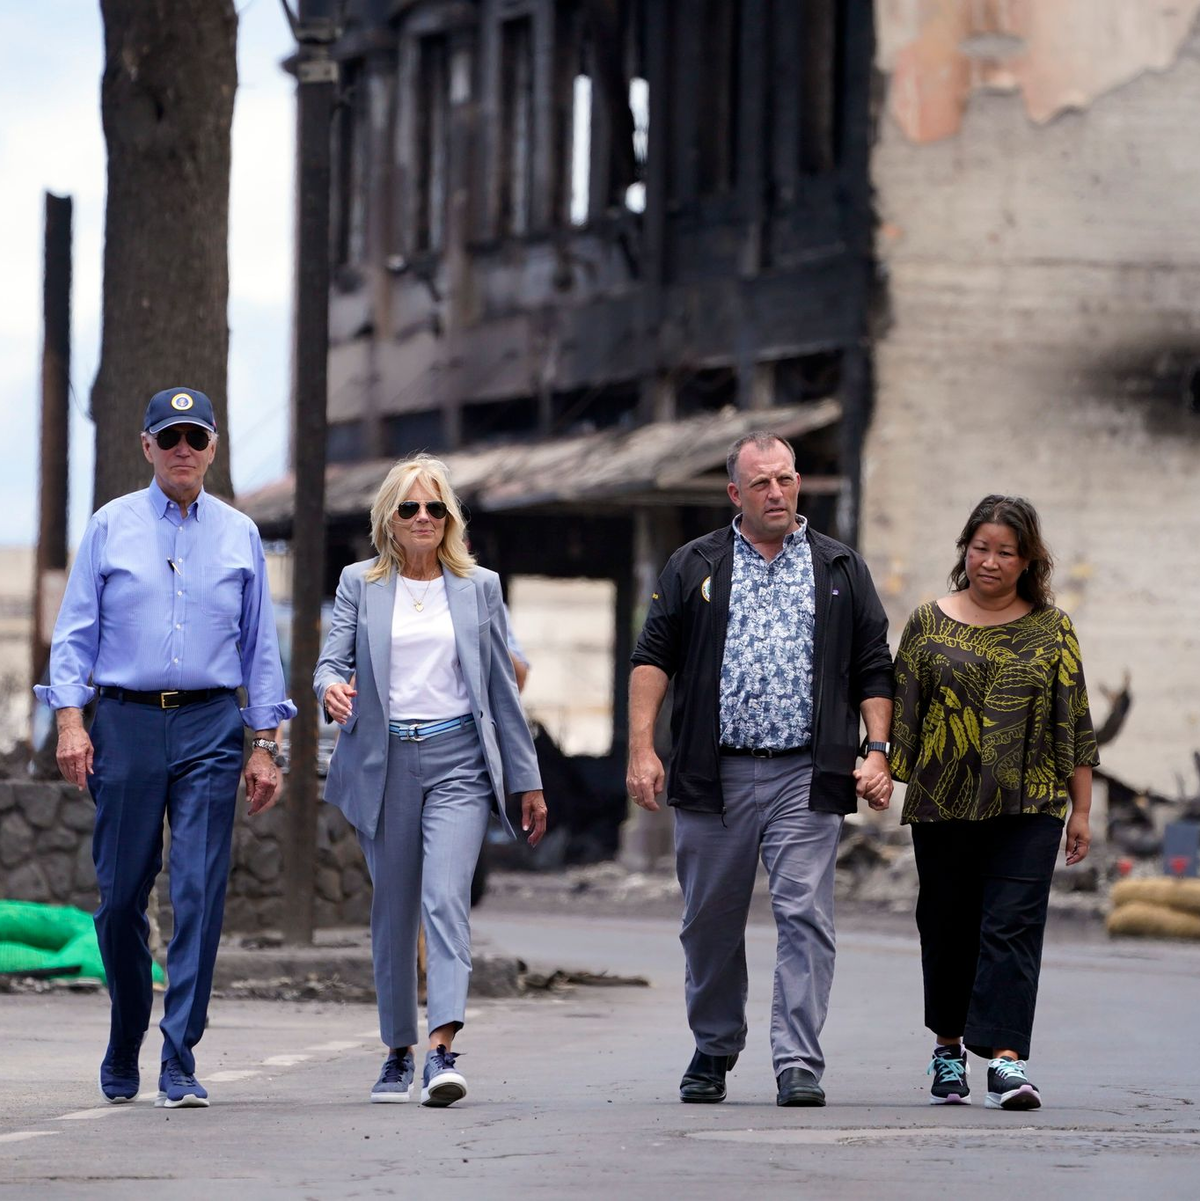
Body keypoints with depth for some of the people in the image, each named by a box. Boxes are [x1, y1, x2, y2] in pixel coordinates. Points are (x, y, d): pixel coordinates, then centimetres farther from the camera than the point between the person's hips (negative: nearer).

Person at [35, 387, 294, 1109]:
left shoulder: (240, 536, 10)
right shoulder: (111, 528, 7)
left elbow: (260, 645, 12)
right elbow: (76, 633, 5)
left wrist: (265, 745, 7)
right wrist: (71, 719, -7)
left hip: (210, 729, 0)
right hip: (126, 723, 0)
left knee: (201, 893, -8)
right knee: (121, 894, 3)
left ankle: (180, 1063, -7)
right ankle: (124, 1049, 22)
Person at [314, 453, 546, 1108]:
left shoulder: (479, 587, 10)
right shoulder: (360, 584, 8)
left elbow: (501, 688, 12)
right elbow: (332, 659, 0)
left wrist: (527, 781, 12)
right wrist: (332, 689, -26)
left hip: (458, 759, -1)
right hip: (384, 762, 1)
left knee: (446, 896, -17)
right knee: (393, 911, 6)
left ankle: (442, 1049, -27)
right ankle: (398, 1052, 19)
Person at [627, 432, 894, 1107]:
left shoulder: (840, 570, 12)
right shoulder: (695, 567, 10)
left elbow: (873, 671, 11)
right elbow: (653, 658, 7)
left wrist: (878, 751, 0)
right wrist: (642, 749, -3)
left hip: (805, 777, -1)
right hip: (714, 777, 1)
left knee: (805, 916, -9)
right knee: (712, 922, 7)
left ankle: (799, 1064, -10)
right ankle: (713, 1052, 23)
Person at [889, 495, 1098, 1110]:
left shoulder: (1052, 630, 7)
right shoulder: (929, 622, 7)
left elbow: (1073, 724, 9)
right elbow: (900, 712, 8)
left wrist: (1081, 811, 7)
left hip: (1028, 807, -1)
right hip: (943, 805, 1)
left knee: (1013, 925, -11)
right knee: (947, 928, 7)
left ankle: (1006, 1058, -18)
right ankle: (948, 1044, 23)